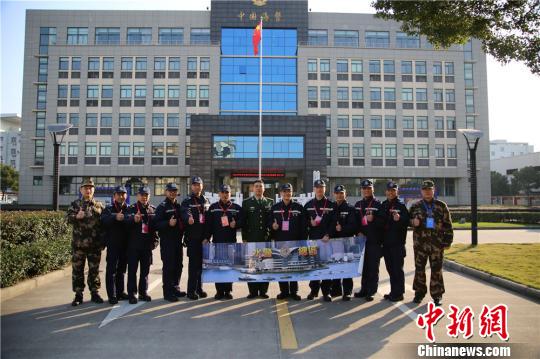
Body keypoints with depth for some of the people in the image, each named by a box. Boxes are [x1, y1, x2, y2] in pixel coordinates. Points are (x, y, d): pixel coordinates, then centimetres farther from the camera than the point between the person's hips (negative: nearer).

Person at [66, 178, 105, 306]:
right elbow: (68, 218, -5)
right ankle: (78, 295, 15)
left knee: (94, 270, 8)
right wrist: (76, 216, -28)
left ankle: (95, 293, 18)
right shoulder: (75, 204, 7)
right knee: (77, 270, 5)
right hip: (78, 243, 0)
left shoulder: (99, 205, 8)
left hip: (95, 244, 0)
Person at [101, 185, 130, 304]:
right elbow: (104, 219, -19)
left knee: (122, 269, 12)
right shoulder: (109, 209, 1)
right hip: (113, 244, -4)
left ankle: (120, 292, 22)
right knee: (111, 269, -4)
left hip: (125, 244, 4)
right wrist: (115, 217, -36)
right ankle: (112, 295, 0)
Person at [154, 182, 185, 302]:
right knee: (168, 266, -5)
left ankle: (175, 288, 25)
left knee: (178, 265, 12)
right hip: (167, 241, -7)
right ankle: (167, 292, 2)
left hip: (178, 240, 7)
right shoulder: (162, 207, -4)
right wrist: (168, 223, -25)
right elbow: (156, 224, -13)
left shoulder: (179, 206, 16)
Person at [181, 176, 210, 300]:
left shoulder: (205, 201, 13)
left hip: (203, 238, 5)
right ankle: (191, 290, 4)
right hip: (192, 237, -5)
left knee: (201, 263, 11)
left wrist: (207, 237, 9)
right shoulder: (187, 201, -3)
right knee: (193, 263, -4)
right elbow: (185, 212, -25)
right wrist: (188, 218, -48)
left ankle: (199, 288, 22)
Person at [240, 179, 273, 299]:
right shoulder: (246, 203, 5)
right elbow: (243, 221, 3)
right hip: (251, 239, -1)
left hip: (266, 239, 1)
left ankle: (263, 290, 13)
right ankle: (253, 291, 10)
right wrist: (244, 238, -2)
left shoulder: (270, 202, 10)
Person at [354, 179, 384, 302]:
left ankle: (371, 291, 6)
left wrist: (373, 219, -23)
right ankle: (364, 289, 22)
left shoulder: (378, 204, -2)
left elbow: (383, 221, -8)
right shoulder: (358, 205, 14)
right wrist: (358, 232, 4)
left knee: (373, 267, -1)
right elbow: (355, 221, 18)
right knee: (363, 266, 12)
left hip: (374, 241, -5)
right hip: (362, 240, 5)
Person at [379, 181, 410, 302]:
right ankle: (393, 292, 21)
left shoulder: (401, 205, -5)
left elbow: (406, 221, -13)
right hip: (386, 242, 6)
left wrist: (399, 219, -32)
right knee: (390, 268, 12)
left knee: (397, 268, -2)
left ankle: (398, 293, 6)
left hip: (397, 242, -6)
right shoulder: (383, 205, 12)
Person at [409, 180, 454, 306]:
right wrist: (413, 222, -8)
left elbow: (447, 224, 5)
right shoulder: (415, 206, 6)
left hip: (437, 243, -1)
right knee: (419, 268, 6)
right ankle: (419, 292, 18)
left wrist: (448, 241, 0)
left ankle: (437, 295, 14)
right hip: (420, 242, 1)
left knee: (436, 269, 4)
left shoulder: (441, 206, 4)